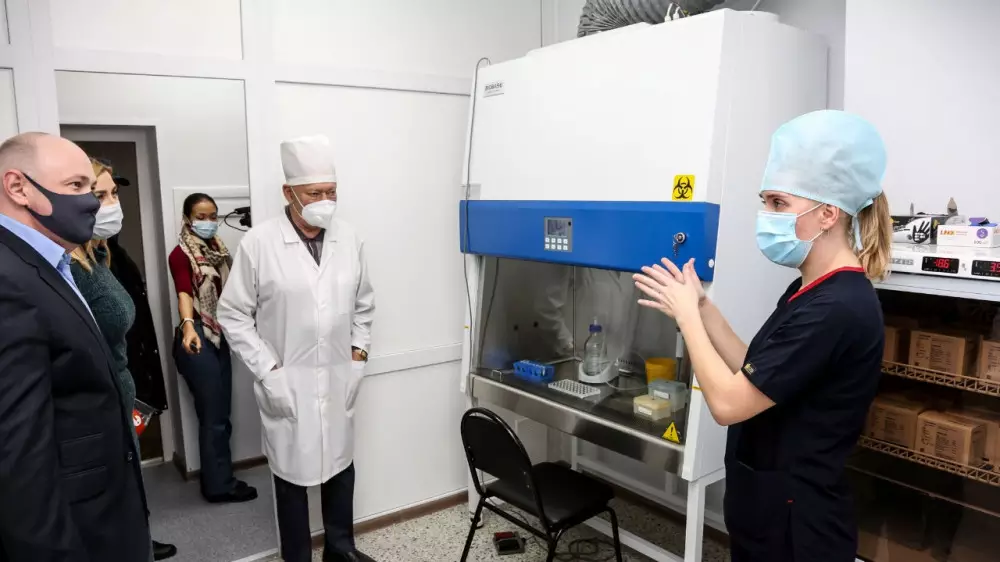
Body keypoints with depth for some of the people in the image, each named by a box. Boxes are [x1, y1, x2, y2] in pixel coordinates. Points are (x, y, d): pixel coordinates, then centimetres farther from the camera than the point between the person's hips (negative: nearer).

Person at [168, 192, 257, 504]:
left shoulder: (219, 249, 11)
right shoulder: (181, 254, -11)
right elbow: (184, 293, -26)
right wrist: (188, 326, -42)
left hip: (220, 336, 8)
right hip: (197, 339, -7)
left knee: (220, 414, 13)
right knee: (214, 415, 0)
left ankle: (217, 479, 25)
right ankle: (219, 485, 13)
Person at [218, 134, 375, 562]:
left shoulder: (349, 239, 0)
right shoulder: (258, 243, -11)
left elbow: (363, 304, 11)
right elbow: (233, 314, -6)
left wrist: (359, 352, 3)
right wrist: (268, 370, -11)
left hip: (339, 380, 4)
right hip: (287, 384, -3)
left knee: (340, 465, 17)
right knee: (293, 473, 10)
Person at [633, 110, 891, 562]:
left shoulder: (837, 308, -27)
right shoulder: (812, 291, 4)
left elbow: (727, 403, -25)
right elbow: (753, 377, 7)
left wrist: (687, 313, -14)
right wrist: (701, 307, -2)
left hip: (794, 524, -9)